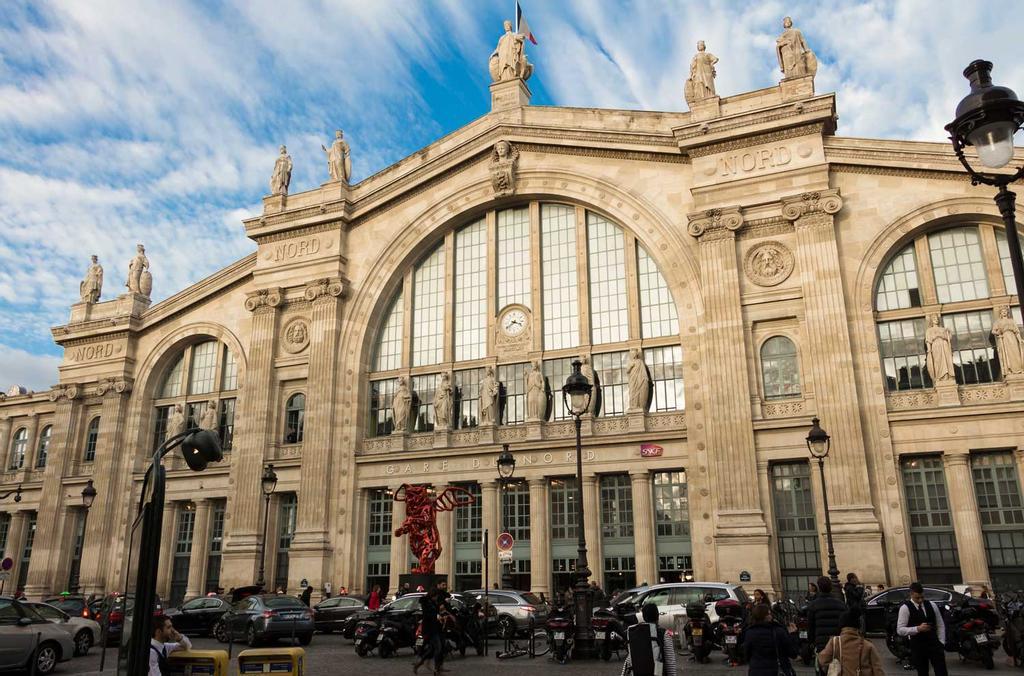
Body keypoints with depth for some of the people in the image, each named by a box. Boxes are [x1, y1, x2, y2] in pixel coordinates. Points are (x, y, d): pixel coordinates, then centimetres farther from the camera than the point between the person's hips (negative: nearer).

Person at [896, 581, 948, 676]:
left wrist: (940, 643, 3)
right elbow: (900, 630, -14)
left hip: (934, 644, 3)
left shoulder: (932, 605, 5)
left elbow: (940, 625, 12)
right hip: (918, 646, -3)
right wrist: (917, 629, -25)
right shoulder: (905, 608, -10)